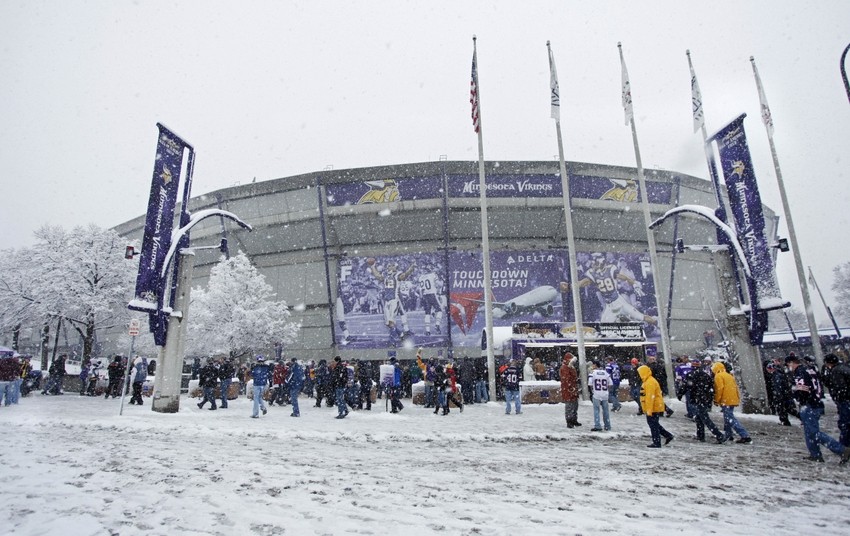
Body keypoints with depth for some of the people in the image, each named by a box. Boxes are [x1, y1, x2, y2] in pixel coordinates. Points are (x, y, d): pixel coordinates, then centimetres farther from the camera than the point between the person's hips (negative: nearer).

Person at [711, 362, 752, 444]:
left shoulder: (718, 376, -7)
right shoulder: (729, 375, 19)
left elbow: (719, 388, -16)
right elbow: (735, 387, 18)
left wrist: (716, 400, -10)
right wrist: (738, 398, 24)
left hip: (726, 401, -10)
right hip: (733, 400, 10)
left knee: (730, 419, -9)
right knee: (728, 417, 20)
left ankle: (745, 436, -16)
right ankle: (728, 435, 27)